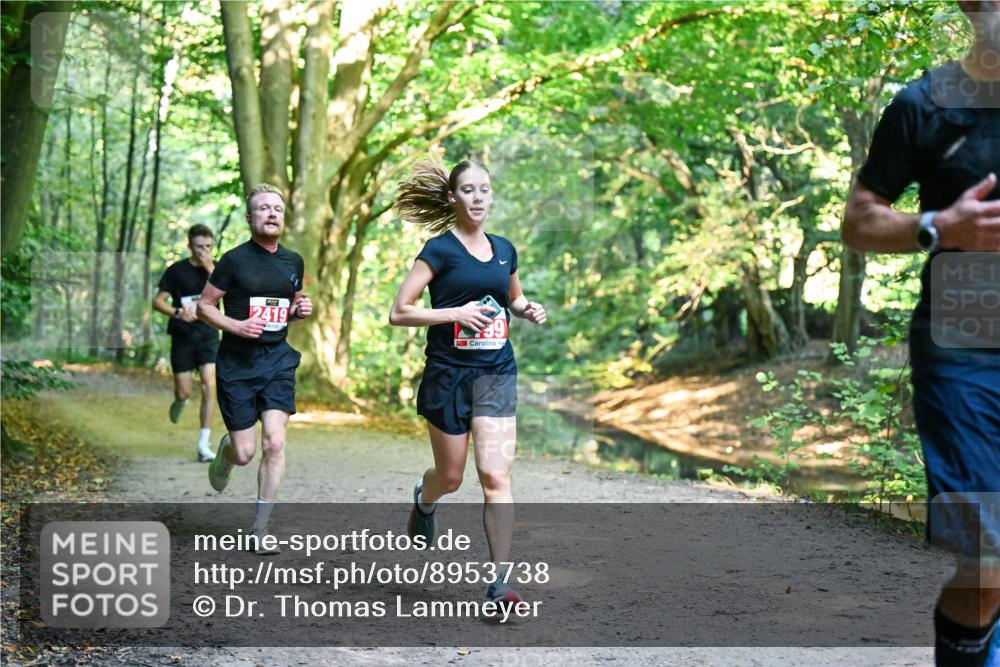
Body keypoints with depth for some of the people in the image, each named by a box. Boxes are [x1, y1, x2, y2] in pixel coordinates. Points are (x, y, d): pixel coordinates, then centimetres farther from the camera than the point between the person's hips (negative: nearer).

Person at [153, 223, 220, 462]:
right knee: (184, 393, 0)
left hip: (208, 336, 1)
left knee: (209, 386, -14)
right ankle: (179, 402, 41)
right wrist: (178, 312, -19)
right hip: (182, 337, -1)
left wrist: (210, 270, -18)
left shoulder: (217, 269, 5)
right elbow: (157, 301, -1)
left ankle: (203, 444, -9)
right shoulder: (177, 270, -1)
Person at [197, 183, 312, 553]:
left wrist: (301, 309, 0)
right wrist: (237, 325, -17)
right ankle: (225, 451, 39)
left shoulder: (294, 261, 8)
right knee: (244, 452, -1)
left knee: (274, 443, -10)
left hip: (278, 359, 3)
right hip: (237, 361, -3)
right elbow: (204, 305, -1)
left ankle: (260, 528, 2)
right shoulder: (234, 260, -6)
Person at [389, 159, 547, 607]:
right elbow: (399, 312, -11)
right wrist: (456, 312, -20)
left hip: (497, 373, 3)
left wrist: (527, 310, 6)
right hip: (448, 373, -3)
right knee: (451, 477, 12)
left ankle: (499, 581, -7)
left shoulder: (504, 250, 9)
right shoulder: (440, 249, -7)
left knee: (495, 475, -10)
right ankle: (424, 500, 49)